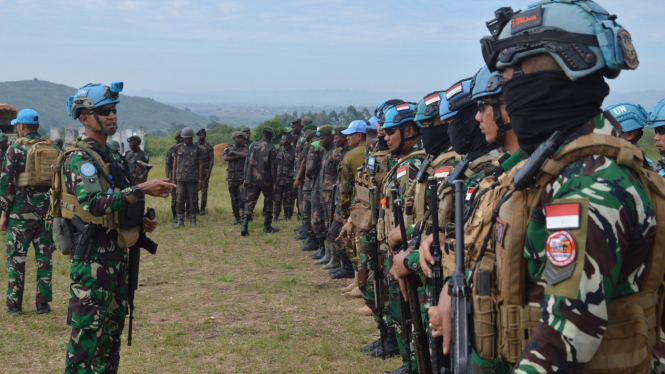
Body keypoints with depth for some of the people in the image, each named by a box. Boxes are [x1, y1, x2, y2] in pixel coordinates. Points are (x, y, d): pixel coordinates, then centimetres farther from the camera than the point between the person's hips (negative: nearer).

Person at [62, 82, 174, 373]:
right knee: (88, 330, -3)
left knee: (113, 325, 17)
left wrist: (139, 220, 8)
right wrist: (142, 190, -34)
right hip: (92, 257, -9)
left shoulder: (109, 155, 14)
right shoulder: (79, 158, -16)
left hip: (116, 254, 9)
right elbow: (94, 203, -30)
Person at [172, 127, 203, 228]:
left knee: (193, 200, 1)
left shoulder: (197, 149, 4)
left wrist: (200, 180, -4)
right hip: (180, 178, 2)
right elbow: (175, 163, 13)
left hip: (193, 179, -2)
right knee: (180, 200, 0)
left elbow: (200, 165, 2)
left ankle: (193, 220, 11)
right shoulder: (178, 148, 11)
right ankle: (180, 221, 7)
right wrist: (173, 178, 9)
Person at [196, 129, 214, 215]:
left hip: (205, 171, -3)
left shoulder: (209, 147, -2)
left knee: (204, 190, 0)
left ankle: (203, 209, 5)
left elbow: (211, 160, -4)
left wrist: (209, 172, -11)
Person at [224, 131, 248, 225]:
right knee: (234, 199, 6)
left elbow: (246, 155, -18)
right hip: (231, 177, 3)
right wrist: (239, 156, -14)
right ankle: (237, 219, 15)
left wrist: (234, 152, -11)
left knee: (243, 198, -14)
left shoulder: (246, 148, 4)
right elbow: (225, 158, -10)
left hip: (242, 178, -3)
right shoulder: (229, 149, 9)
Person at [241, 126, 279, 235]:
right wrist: (274, 183, -4)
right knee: (268, 202, 14)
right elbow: (273, 167, -10)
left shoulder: (253, 145, 4)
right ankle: (267, 226, 20)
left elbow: (247, 163, 5)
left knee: (250, 202, 2)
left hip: (252, 180, 3)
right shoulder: (271, 148, -8)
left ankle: (245, 225, -14)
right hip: (266, 181, -3)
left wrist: (245, 178, 12)